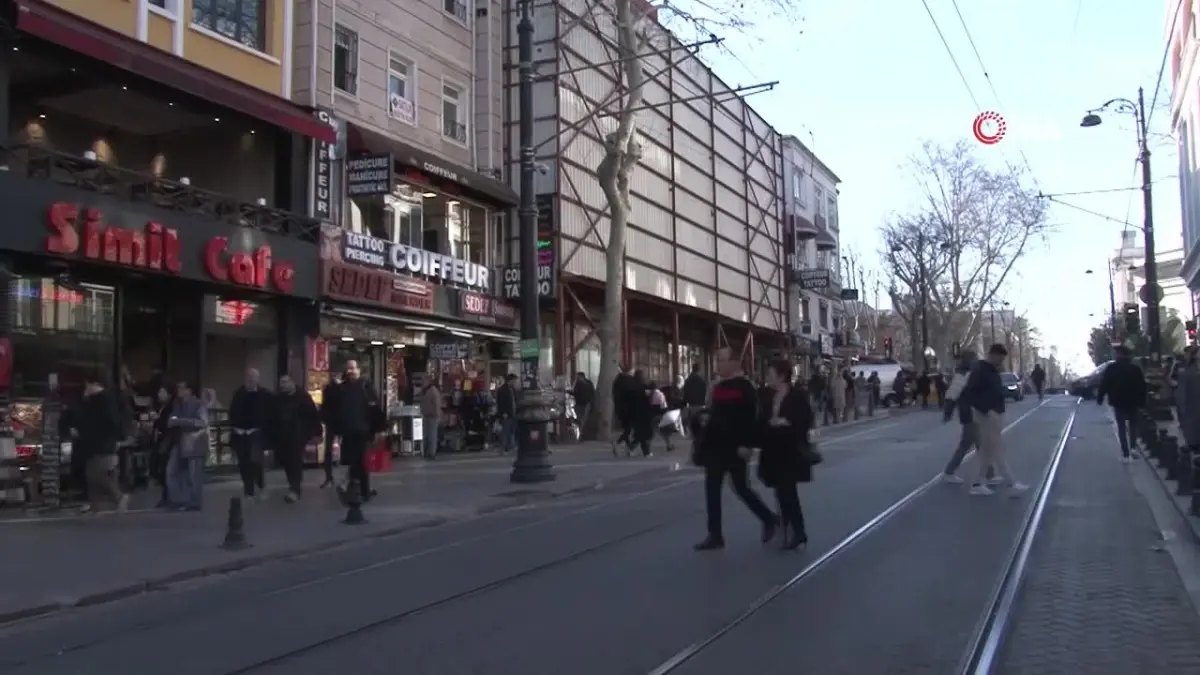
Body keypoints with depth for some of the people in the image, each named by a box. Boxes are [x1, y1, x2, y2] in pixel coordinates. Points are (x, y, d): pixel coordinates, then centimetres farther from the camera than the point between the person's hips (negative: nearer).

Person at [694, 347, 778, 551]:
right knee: (712, 490, 5)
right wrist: (705, 443, 13)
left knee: (741, 488, 2)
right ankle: (715, 535, 11)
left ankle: (770, 520, 23)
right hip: (716, 448, 8)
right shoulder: (718, 388, 11)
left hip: (735, 449, -8)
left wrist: (746, 445, -24)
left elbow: (750, 418, -18)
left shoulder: (745, 387, -12)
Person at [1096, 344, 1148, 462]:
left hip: (1118, 402, -2)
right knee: (1133, 424, 19)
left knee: (1121, 427, 2)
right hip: (1133, 402, 2)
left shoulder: (1111, 368, -9)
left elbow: (1104, 384, -10)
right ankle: (1133, 447, 4)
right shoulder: (1136, 368, 2)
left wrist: (1099, 398, -1)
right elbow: (1142, 386, 4)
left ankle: (1126, 454, -4)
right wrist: (1142, 402, 8)